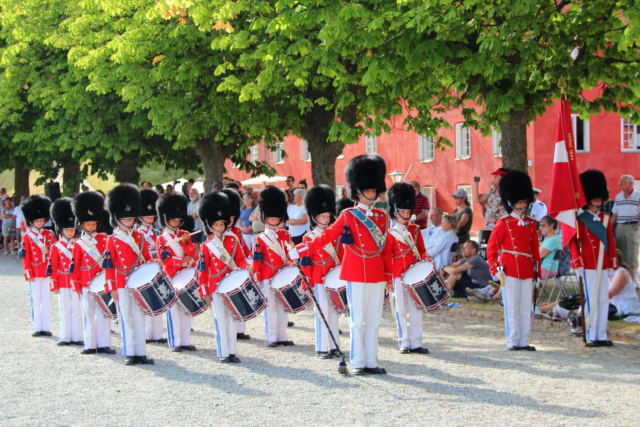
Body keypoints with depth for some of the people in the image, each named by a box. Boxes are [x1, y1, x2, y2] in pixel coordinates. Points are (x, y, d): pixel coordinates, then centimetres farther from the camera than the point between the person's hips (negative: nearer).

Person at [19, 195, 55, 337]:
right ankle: (36, 328, 5)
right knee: (36, 300, 1)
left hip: (48, 272, 3)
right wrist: (28, 273, -10)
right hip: (35, 273, -3)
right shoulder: (27, 237, -1)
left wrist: (48, 251, -11)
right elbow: (25, 256, -4)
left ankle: (46, 327, 8)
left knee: (46, 300, 4)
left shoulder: (50, 235, 8)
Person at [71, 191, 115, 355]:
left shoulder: (104, 239, 5)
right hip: (87, 284, -1)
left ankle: (103, 344, 6)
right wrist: (76, 285, -2)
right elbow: (75, 266, 2)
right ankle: (90, 345, 10)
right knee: (89, 313, 5)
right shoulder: (79, 244, 2)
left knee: (103, 313, 2)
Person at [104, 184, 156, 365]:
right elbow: (109, 265, -4)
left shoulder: (139, 237, 9)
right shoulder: (112, 241, -3)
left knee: (139, 318, 6)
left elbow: (147, 259, 14)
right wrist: (112, 288, -7)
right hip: (122, 285, -3)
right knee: (126, 318, 1)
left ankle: (141, 352, 9)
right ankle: (129, 353, 5)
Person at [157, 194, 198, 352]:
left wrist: (185, 242, -14)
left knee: (186, 309, 6)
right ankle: (175, 343, -1)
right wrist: (183, 261, -10)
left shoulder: (184, 235, 12)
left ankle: (185, 341, 10)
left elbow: (192, 254, 1)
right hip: (171, 278, -4)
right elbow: (165, 260, -8)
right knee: (173, 310, -3)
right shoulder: (162, 239, -1)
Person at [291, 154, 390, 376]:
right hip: (356, 275, -4)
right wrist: (300, 250, -15)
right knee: (358, 321, 0)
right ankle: (358, 363, 5)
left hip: (377, 275, 4)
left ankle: (372, 362, 11)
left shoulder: (381, 216, 11)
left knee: (373, 321, 6)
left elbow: (385, 249, 14)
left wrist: (388, 276, 12)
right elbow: (327, 236, -5)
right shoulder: (348, 216, -1)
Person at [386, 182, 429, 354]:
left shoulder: (416, 229, 10)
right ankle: (404, 343, 7)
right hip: (399, 276, -4)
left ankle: (416, 342, 7)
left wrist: (424, 258, -5)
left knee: (416, 308, 4)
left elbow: (421, 250, 16)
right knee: (401, 309, 2)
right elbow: (387, 257, -3)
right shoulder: (391, 234, -2)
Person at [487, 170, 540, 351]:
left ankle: (523, 340, 13)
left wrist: (536, 269, 12)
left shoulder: (531, 223, 11)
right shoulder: (504, 224, -3)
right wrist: (494, 268, -11)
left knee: (526, 308, 6)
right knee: (512, 308, 0)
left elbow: (535, 249, 16)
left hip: (527, 271, 5)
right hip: (510, 269, -5)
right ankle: (513, 341, 6)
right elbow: (491, 247, -4)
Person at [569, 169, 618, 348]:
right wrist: (577, 263, -14)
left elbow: (611, 242, 14)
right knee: (591, 301, -5)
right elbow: (573, 242, -7)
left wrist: (612, 264, 11)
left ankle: (602, 335, 11)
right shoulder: (581, 219, -4)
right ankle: (591, 336, -1)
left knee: (604, 300, 6)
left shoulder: (606, 218, 12)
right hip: (589, 265, -6)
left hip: (603, 265, 6)